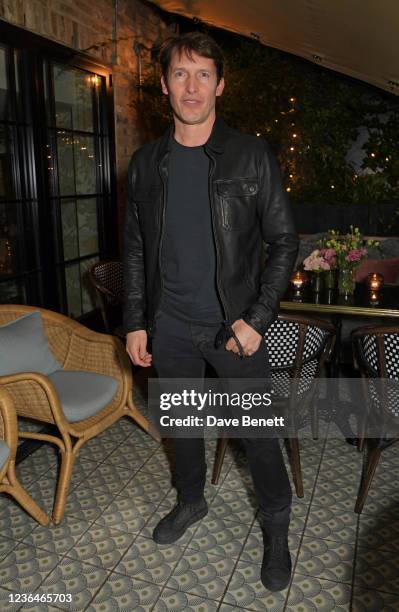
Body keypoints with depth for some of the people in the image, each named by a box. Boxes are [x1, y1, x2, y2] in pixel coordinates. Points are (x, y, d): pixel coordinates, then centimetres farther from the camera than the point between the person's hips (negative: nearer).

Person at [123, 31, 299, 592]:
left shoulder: (251, 156, -7)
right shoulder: (146, 163, 3)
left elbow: (284, 240, -5)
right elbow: (135, 248, 7)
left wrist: (256, 318, -13)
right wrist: (135, 323, 4)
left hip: (236, 326, -3)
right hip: (170, 328, 4)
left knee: (258, 432, 8)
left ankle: (276, 527, 34)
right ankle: (191, 500, 46)